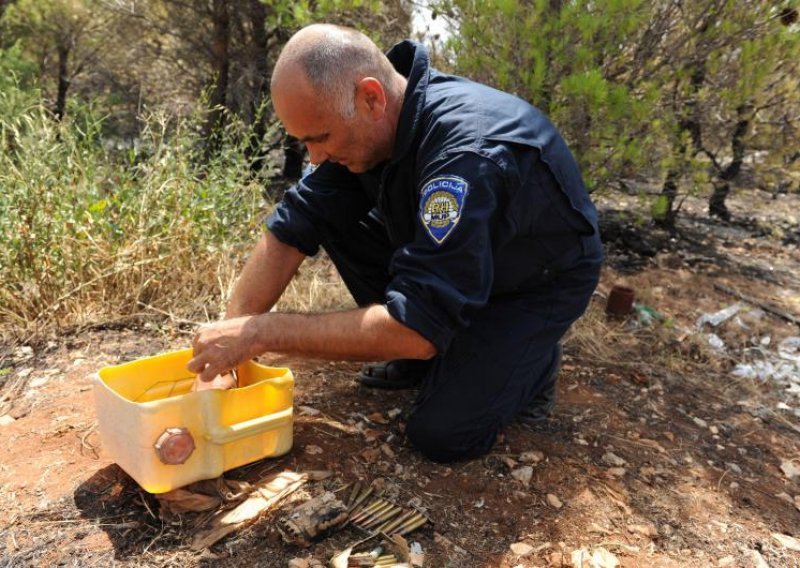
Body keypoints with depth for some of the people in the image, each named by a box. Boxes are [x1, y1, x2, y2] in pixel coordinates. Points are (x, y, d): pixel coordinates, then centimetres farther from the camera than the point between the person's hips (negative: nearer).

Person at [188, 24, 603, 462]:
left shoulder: (469, 152, -39)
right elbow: (291, 228, -12)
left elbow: (418, 325, -41)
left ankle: (532, 361, 10)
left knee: (441, 433, -20)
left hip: (543, 278, -7)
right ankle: (428, 356, 6)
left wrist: (260, 333, -36)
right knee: (332, 217, -9)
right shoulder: (361, 125, -15)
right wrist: (227, 341, -18)